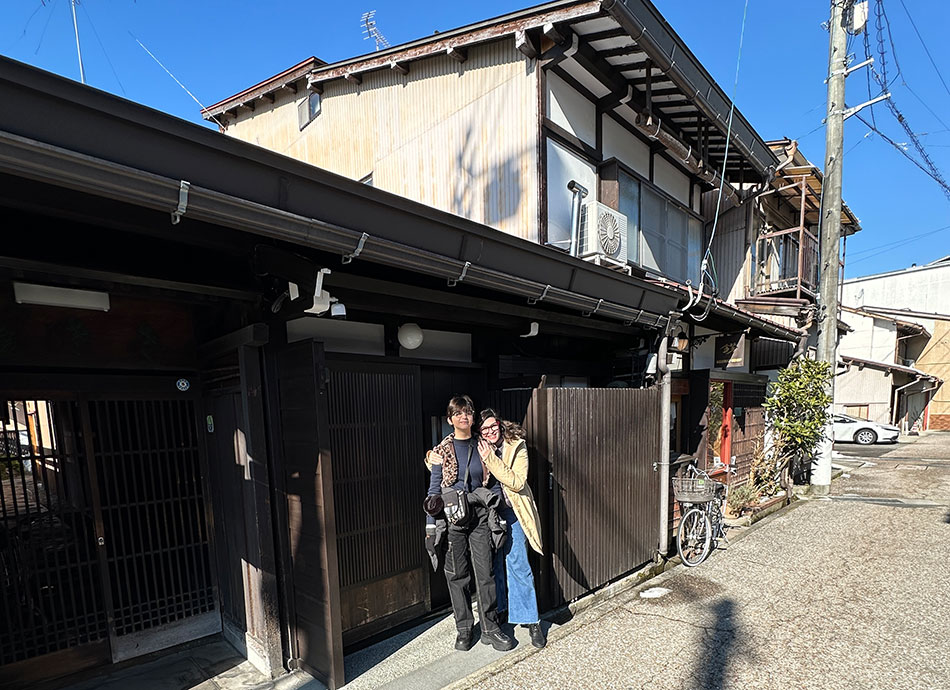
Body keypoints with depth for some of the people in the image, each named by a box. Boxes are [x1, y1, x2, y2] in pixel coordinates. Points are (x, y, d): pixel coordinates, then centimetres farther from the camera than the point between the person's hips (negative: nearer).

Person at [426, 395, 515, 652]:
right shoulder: (442, 451, -3)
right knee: (457, 574, 9)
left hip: (480, 516, 1)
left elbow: (494, 484, 7)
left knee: (485, 571, 4)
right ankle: (464, 628, 26)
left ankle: (490, 628, 22)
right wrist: (431, 526, -4)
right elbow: (434, 489, -1)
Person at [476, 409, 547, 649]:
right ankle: (498, 610, 35)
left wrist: (491, 459, -26)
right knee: (493, 563, 14)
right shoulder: (477, 449, -4)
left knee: (516, 563, -5)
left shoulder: (517, 447, -11)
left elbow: (517, 482, -19)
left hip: (511, 512, -3)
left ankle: (531, 620, 10)